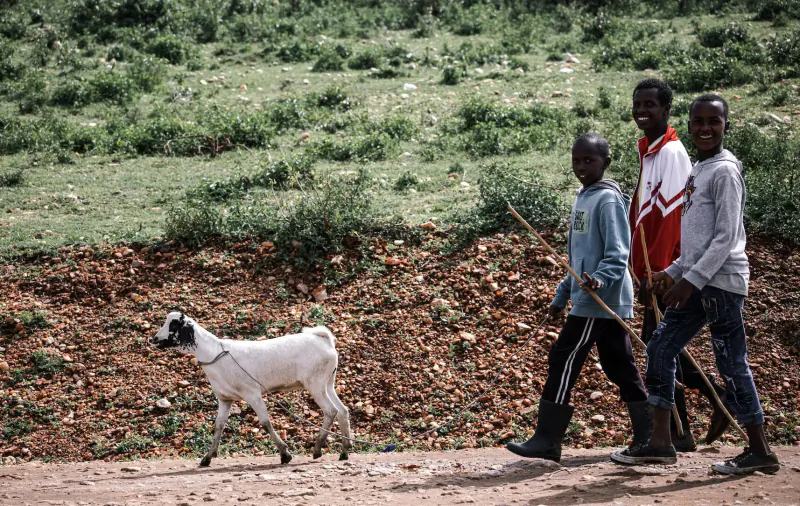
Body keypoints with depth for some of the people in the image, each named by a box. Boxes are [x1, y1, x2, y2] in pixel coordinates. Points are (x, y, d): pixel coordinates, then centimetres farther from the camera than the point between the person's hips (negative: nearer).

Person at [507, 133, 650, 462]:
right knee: (620, 367, 9)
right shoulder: (584, 198, 17)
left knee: (564, 361, -8)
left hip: (599, 300, -10)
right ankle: (648, 438, 12)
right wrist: (562, 295, 25)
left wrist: (601, 280, -36)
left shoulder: (608, 199, -11)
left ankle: (547, 441, -4)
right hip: (590, 299, 10)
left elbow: (617, 253, -19)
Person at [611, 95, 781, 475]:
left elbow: (726, 237, -16)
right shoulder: (697, 171, 17)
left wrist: (691, 280, -18)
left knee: (731, 362, -5)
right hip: (697, 281, 9)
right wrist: (673, 272, 18)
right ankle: (660, 443, 12)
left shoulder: (724, 170, -11)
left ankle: (759, 452, 3)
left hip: (721, 280, -9)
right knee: (661, 348, 8)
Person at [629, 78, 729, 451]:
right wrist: (645, 272, 15)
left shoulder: (671, 152, -14)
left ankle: (677, 434, 4)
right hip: (654, 268, 9)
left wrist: (653, 274, -22)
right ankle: (718, 393, 22)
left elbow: (670, 218, -20)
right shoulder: (649, 151, 15)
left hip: (666, 269, -9)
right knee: (655, 342, 12)